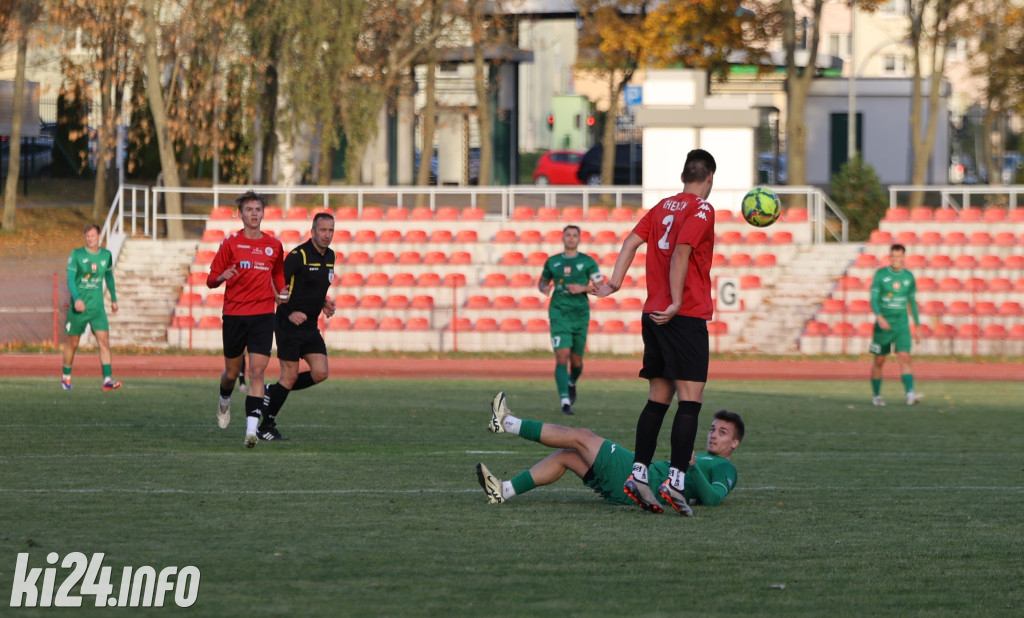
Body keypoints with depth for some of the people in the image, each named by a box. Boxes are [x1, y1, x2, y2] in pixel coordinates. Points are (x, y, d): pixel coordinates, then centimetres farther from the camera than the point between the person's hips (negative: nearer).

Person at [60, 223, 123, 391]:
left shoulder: (106, 255, 6)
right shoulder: (77, 255, -5)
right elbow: (70, 279, -11)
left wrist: (114, 299, 26)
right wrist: (76, 299, -26)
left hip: (97, 307, 2)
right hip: (78, 307, -2)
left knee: (104, 341, -13)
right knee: (72, 343, 8)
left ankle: (107, 380, -18)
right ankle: (66, 376, 28)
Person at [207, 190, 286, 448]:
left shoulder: (274, 245, 8)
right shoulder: (230, 243, 0)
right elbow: (211, 280, 1)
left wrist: (282, 293, 5)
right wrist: (222, 277, -22)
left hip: (263, 314, 0)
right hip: (234, 314, 0)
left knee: (257, 372, -12)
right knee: (232, 372, 11)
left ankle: (251, 429, -17)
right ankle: (225, 401, 47)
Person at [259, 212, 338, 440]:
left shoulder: (329, 256, 10)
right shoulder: (298, 256, -16)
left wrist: (324, 303, 8)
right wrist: (289, 313, -23)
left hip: (310, 327, 8)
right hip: (289, 325, -8)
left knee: (320, 373, -3)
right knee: (290, 376, -7)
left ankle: (273, 392, 17)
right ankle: (266, 428, 5)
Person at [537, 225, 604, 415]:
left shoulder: (588, 262, 3)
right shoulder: (552, 262, 8)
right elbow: (542, 281, 21)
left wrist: (583, 288, -15)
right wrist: (544, 288, -2)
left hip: (580, 314, 0)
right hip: (559, 314, 0)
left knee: (576, 360, 10)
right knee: (562, 356, -15)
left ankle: (572, 383, 44)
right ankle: (565, 400, -17)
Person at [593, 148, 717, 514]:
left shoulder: (663, 207, 16)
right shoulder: (701, 210, -6)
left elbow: (632, 241, 8)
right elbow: (681, 252, -18)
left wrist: (614, 283, 4)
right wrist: (676, 303, -21)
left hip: (653, 316, 7)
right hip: (687, 317, -7)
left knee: (658, 398, 11)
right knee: (690, 399, -8)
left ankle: (639, 474, 5)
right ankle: (676, 481, -18)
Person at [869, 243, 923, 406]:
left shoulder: (909, 277, 7)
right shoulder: (880, 274, -1)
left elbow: (912, 302, 16)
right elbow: (874, 298, -8)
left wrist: (918, 326, 15)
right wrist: (879, 317, -25)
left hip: (902, 324, 1)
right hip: (883, 324, -1)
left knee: (905, 357, -15)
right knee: (879, 361, 6)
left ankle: (910, 394, -27)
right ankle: (876, 395, 22)